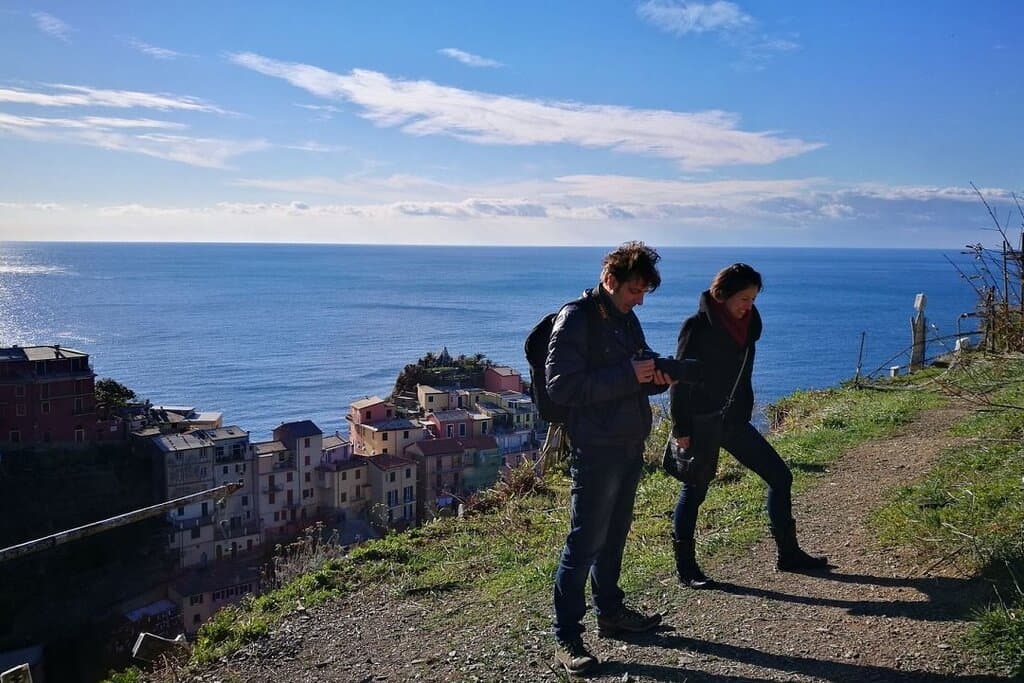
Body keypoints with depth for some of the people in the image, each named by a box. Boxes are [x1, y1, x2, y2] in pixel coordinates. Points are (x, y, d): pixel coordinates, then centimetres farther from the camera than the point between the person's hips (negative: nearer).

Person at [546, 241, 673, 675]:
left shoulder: (626, 318, 11)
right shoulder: (575, 318, -14)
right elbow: (560, 386, -21)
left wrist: (657, 376, -2)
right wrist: (627, 375, -23)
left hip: (631, 445, 8)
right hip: (596, 449, -8)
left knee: (614, 534, 19)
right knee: (585, 542, -4)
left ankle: (610, 611, 33)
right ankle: (566, 637, 6)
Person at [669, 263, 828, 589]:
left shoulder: (746, 325, 5)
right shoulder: (698, 326, -15)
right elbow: (680, 379, -15)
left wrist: (743, 415, 15)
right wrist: (681, 429, -18)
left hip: (733, 422, 7)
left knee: (780, 476, 8)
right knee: (694, 492, 3)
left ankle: (788, 554, 21)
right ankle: (685, 567, 16)